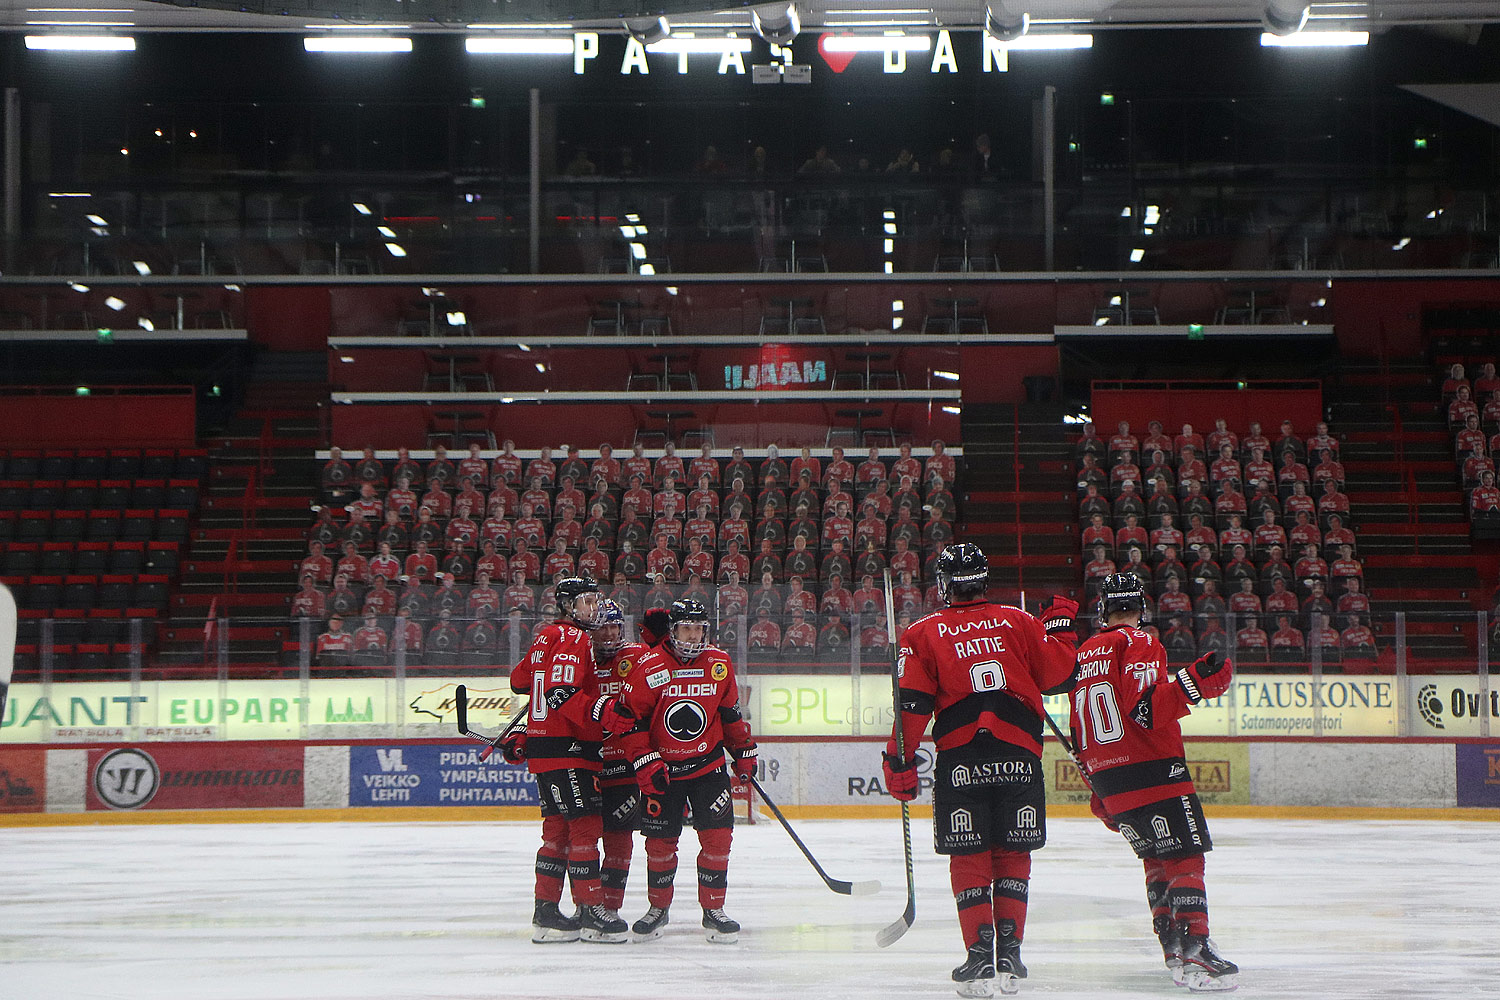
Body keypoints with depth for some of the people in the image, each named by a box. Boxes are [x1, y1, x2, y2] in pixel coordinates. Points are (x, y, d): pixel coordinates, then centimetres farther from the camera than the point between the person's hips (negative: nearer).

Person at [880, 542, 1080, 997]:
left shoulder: (923, 633, 6)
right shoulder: (1018, 622, 9)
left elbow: (913, 703, 0)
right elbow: (1055, 673, 10)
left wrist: (900, 760, 6)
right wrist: (1061, 625, 26)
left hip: (960, 755, -1)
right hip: (1019, 753, 1)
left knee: (969, 857, 5)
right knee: (1013, 853, 10)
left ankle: (980, 955, -3)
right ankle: (1009, 955, 6)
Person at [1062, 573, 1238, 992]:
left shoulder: (1083, 656, 17)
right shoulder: (1138, 644, -7)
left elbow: (1080, 736, 22)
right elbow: (1146, 708, -22)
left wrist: (1099, 790, 30)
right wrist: (1194, 681, -28)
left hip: (1107, 780, 8)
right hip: (1152, 769, -8)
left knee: (1158, 858, 20)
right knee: (1186, 858, -10)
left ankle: (1173, 946, 16)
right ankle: (1195, 951, -22)